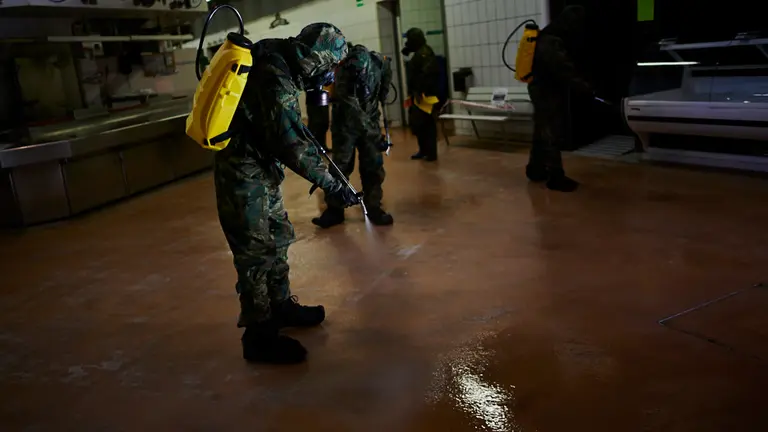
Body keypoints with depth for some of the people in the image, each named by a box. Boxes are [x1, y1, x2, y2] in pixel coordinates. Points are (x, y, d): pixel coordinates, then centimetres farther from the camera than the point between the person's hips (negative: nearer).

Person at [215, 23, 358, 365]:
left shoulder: (281, 66, 5)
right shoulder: (275, 79, -25)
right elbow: (291, 143, -28)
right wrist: (330, 184, -23)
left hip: (261, 167, 10)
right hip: (243, 172, -10)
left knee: (278, 237, 17)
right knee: (256, 250, -4)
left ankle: (281, 306, 33)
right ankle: (259, 336, 6)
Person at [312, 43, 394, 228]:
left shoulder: (380, 63, -16)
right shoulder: (343, 73, -26)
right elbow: (353, 110, -27)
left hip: (370, 120, 3)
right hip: (346, 122, -3)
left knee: (373, 165, 1)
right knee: (341, 165, -4)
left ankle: (373, 207, 10)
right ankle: (334, 209, 5)